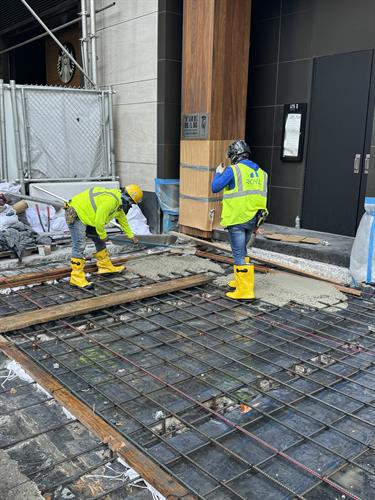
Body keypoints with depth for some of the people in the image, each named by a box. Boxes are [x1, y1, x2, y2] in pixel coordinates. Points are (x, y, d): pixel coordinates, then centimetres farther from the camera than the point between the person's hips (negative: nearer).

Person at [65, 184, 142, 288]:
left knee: (99, 240, 15)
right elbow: (99, 221, -25)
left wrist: (131, 236, 32)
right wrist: (103, 235, -7)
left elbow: (123, 219, 23)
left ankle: (105, 266, 25)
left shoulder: (118, 201, 8)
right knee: (79, 246, -16)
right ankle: (77, 277, -15)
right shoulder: (110, 201, -26)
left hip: (86, 216, 11)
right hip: (75, 215, -11)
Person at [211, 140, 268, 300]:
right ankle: (239, 281, 34)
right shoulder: (260, 172, 10)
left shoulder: (233, 170, -11)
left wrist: (218, 174, 12)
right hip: (252, 219, 7)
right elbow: (262, 198, 13)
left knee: (239, 255, -2)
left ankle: (245, 291, -1)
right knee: (242, 251, 23)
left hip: (236, 220, -7)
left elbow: (215, 188, -8)